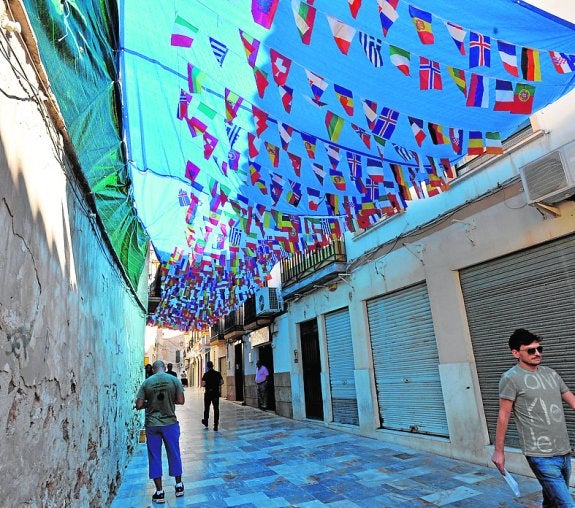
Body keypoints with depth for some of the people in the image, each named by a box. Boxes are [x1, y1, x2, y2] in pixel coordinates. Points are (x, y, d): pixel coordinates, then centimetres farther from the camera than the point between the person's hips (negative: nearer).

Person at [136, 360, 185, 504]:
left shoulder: (146, 383, -4)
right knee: (174, 455, 16)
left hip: (152, 425, 0)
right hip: (170, 423, 0)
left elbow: (138, 405, -5)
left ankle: (159, 492, 18)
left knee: (154, 458, 12)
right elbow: (180, 401, -7)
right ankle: (179, 486, 29)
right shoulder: (174, 380, -7)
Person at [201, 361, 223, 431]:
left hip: (208, 393, -1)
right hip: (216, 393, 1)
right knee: (216, 409, 2)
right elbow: (222, 382, 0)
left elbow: (203, 384, -15)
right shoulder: (218, 373, -1)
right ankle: (216, 425, -1)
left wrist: (207, 385, 6)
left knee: (206, 408, 18)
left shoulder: (206, 374, -9)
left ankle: (206, 423, 33)